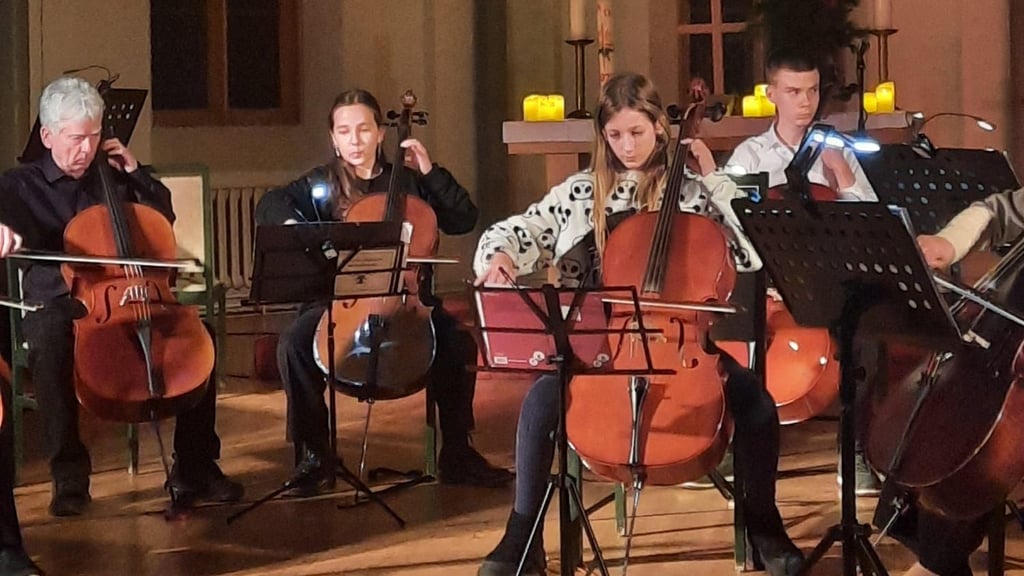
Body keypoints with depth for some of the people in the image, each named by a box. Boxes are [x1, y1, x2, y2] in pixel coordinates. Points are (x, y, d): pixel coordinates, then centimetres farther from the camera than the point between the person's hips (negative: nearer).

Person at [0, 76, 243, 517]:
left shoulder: (112, 180, 16)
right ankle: (69, 474, -30)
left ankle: (195, 468, -16)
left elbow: (164, 216, 25)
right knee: (47, 340, -39)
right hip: (57, 304, -3)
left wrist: (134, 171, 9)